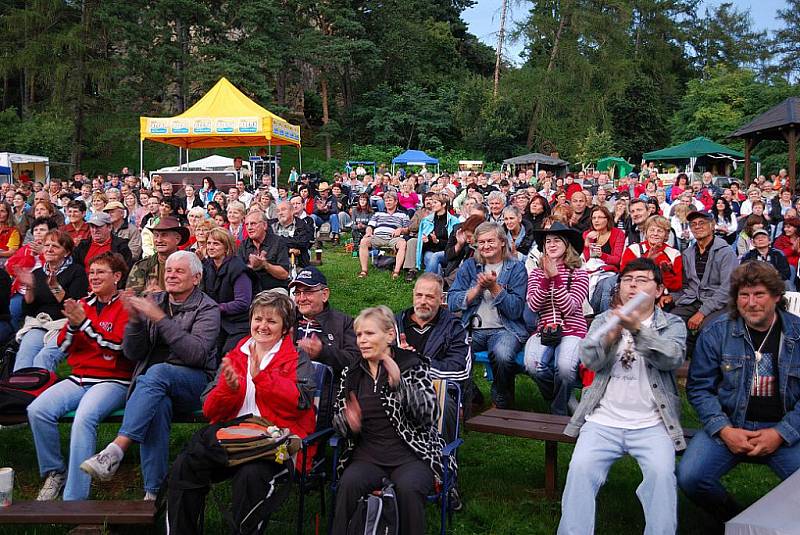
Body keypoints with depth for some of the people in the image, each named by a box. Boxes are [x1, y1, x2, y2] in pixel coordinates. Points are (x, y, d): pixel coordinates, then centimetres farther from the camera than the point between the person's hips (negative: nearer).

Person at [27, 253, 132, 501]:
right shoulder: (83, 304, 17)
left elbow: (119, 344, -12)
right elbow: (63, 347, 16)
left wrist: (84, 322, -16)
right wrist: (72, 324, -5)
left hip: (113, 380, -5)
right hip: (78, 379, 6)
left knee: (84, 417, -33)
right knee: (37, 410, -20)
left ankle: (74, 498, -27)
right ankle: (55, 472, 1)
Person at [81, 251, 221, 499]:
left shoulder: (207, 309, 2)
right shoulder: (153, 302, 15)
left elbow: (197, 354, -16)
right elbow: (132, 353, 9)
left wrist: (161, 319, -20)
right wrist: (135, 320, -10)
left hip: (193, 382, -2)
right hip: (155, 384, 3)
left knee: (156, 372, -35)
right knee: (157, 406, -34)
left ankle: (115, 450, -44)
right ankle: (154, 492, -33)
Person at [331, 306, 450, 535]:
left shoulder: (414, 366, 2)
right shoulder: (351, 373, 13)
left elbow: (429, 413, -10)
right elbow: (336, 418, 16)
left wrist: (399, 384, -25)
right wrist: (348, 423, -8)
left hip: (412, 454, -2)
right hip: (368, 456, 3)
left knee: (408, 488, -33)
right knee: (348, 483, -29)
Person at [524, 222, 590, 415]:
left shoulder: (578, 273, 4)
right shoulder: (536, 273, 13)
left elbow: (569, 308, -9)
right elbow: (533, 306, -2)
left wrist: (556, 277, -16)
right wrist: (547, 279, -14)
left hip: (572, 330, -2)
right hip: (544, 330, 2)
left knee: (564, 366, -34)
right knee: (532, 365, -30)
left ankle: (559, 412, -2)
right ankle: (567, 399, 2)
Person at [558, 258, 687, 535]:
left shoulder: (673, 324, 9)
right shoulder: (605, 320, 14)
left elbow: (673, 358, -13)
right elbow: (589, 358, -4)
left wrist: (638, 329, -28)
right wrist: (612, 333, -24)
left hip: (652, 425, -1)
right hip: (603, 421, 1)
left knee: (661, 473, -27)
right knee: (580, 469, -23)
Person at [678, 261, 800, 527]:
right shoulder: (716, 333, 0)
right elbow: (699, 388, 2)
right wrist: (724, 430, -11)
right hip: (728, 424, 1)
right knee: (689, 478, -23)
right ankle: (732, 519, 9)